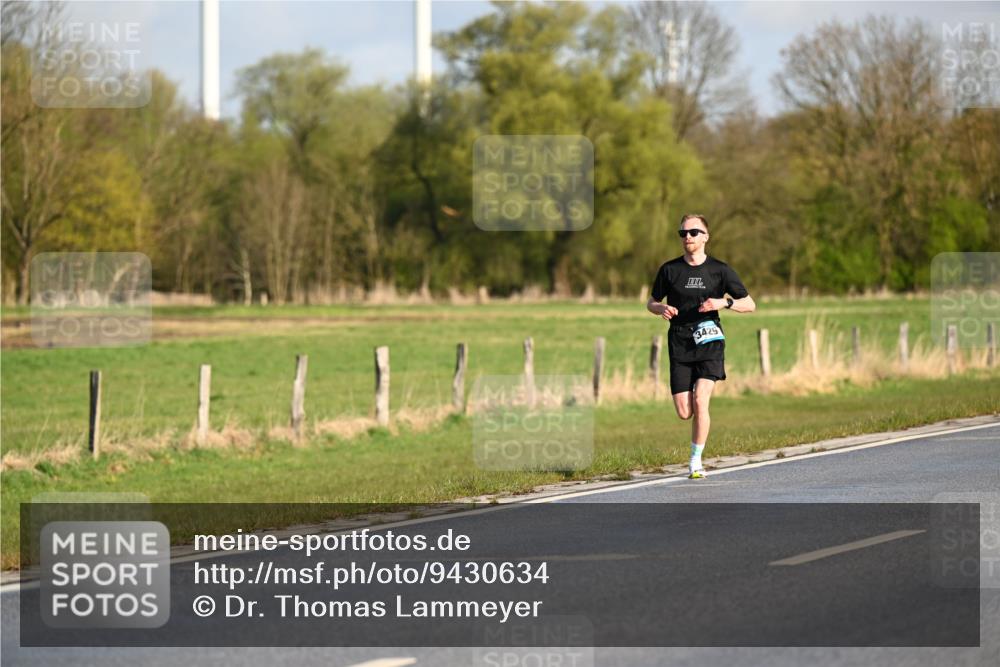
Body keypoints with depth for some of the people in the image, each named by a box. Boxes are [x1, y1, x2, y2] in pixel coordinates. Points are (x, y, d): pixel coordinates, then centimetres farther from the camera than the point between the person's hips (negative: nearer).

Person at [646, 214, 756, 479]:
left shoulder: (719, 270, 2)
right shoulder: (670, 269, 6)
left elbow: (750, 304, 6)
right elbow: (651, 303, 17)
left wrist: (724, 302, -14)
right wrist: (662, 308, -6)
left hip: (709, 341, -2)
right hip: (679, 344, 2)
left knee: (700, 400, -19)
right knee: (684, 412, -5)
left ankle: (696, 461, -7)